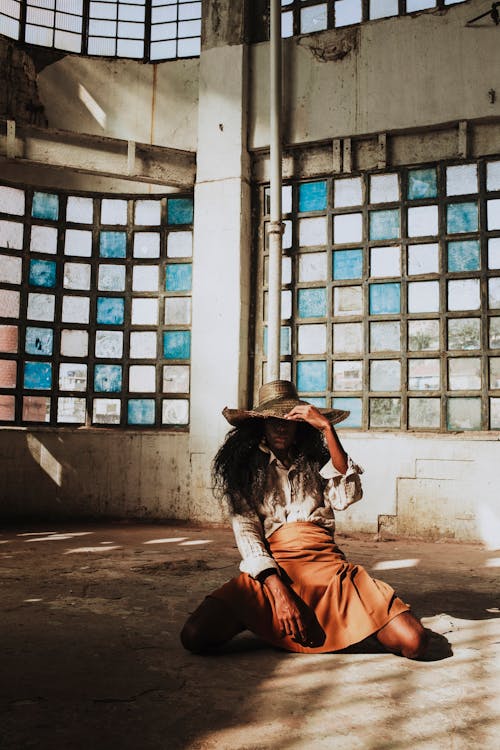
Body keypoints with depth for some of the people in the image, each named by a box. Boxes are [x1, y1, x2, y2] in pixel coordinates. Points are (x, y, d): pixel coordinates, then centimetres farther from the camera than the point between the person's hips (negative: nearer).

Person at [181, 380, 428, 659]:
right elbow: (246, 531, -2)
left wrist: (328, 429, -7)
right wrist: (278, 592, -16)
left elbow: (347, 497, -4)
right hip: (271, 570, -1)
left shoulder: (316, 460, 15)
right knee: (195, 636, -25)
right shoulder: (244, 466, 9)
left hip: (327, 562, 2)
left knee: (413, 642, -17)